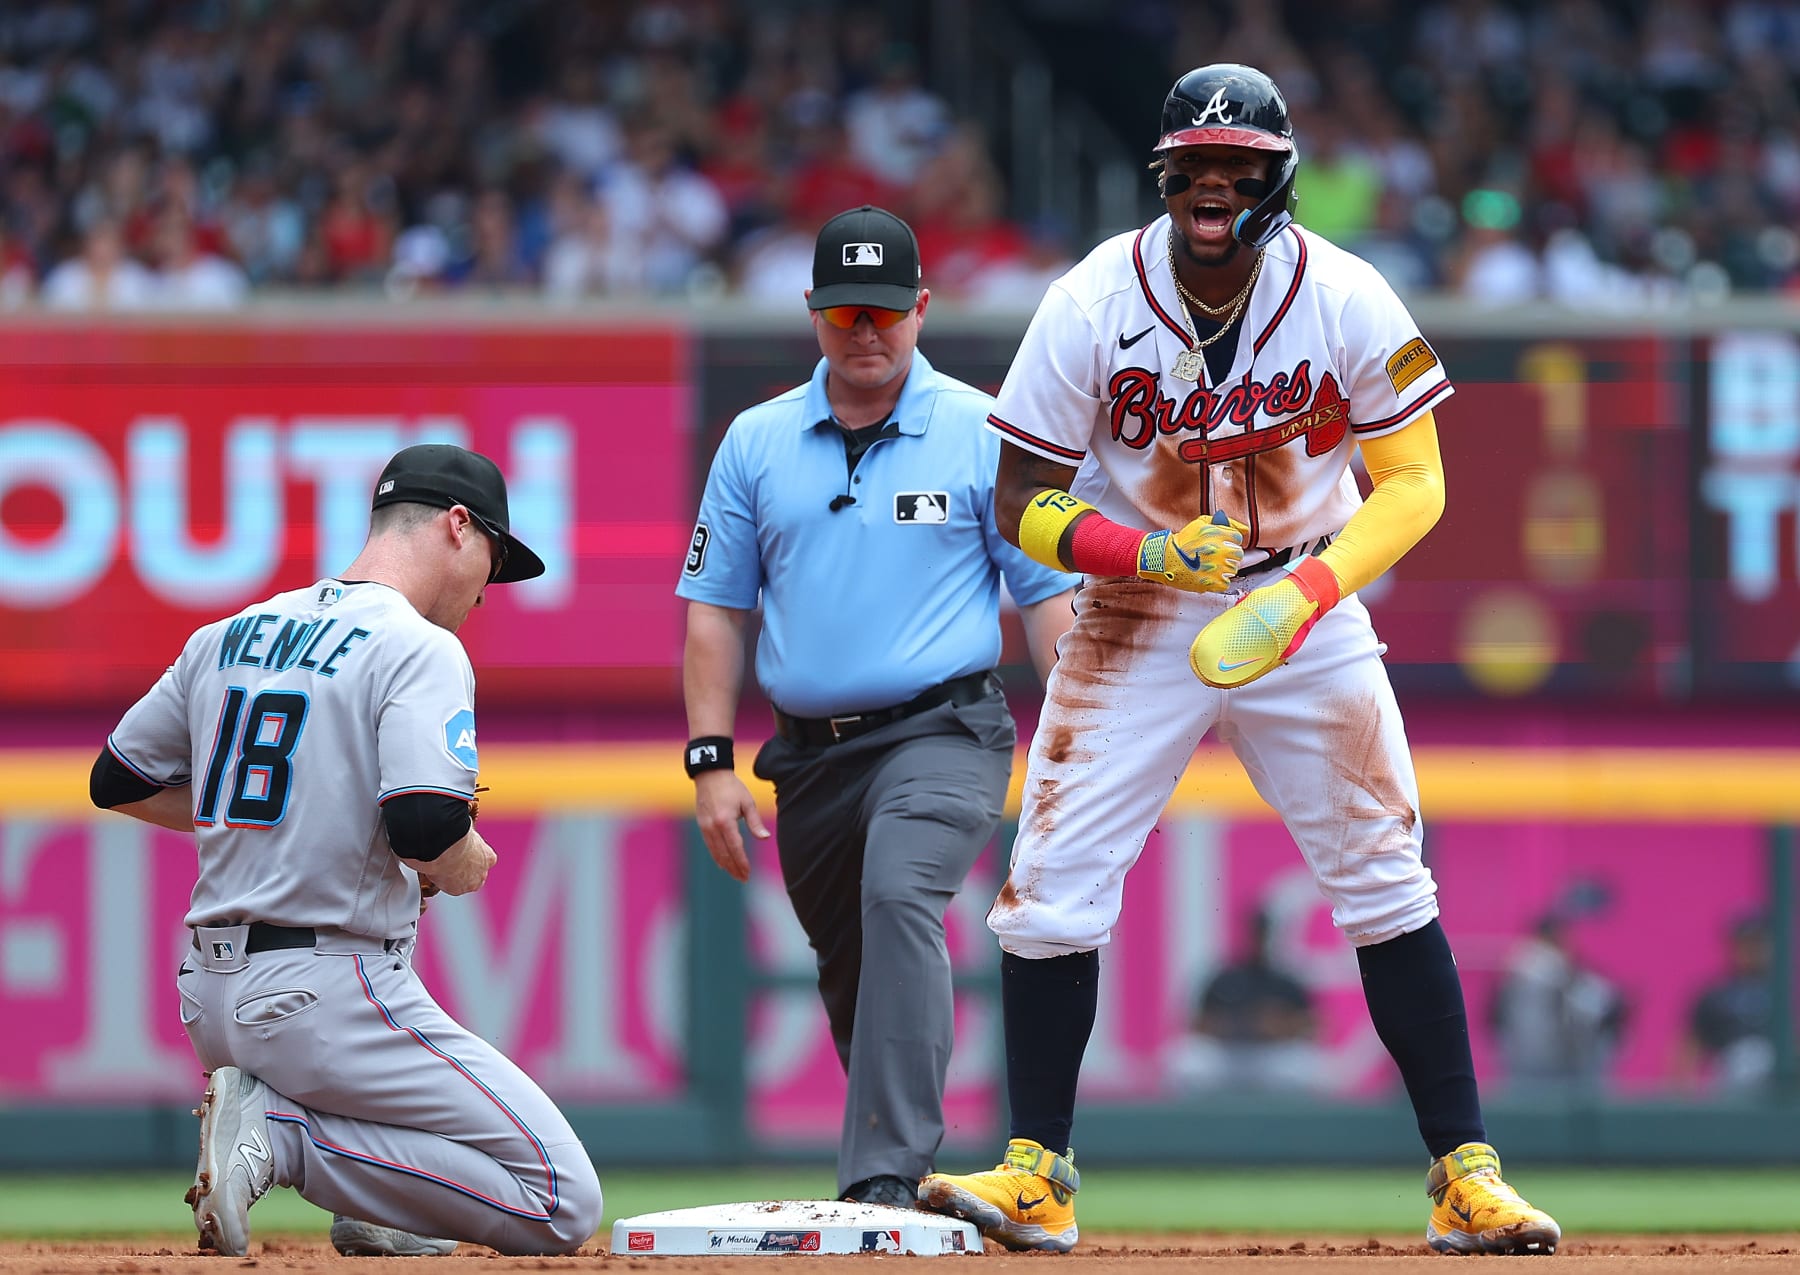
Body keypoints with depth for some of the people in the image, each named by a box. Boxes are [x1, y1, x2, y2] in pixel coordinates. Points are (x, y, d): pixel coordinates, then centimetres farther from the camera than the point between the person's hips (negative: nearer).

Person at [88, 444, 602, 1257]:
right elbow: (427, 830, -24)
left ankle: (368, 1209, 17)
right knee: (563, 1205, -6)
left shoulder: (225, 638, 13)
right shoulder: (419, 649, -10)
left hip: (209, 1009, 9)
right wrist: (466, 865, -1)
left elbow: (118, 783, 22)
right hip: (330, 1000, -8)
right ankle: (281, 1135, -13)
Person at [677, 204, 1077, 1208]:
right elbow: (716, 608, 12)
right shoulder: (758, 442, 10)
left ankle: (887, 1180, -35)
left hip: (941, 734, -5)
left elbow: (1050, 597, 1)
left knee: (900, 898, -28)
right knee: (851, 977, 10)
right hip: (810, 753, 5)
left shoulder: (984, 434, 1)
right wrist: (713, 761, 2)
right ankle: (909, 1175, 27)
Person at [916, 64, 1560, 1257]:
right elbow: (1027, 505, -9)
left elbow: (1412, 482, -7)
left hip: (1307, 610, 0)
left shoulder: (1348, 303, -13)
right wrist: (1148, 553, -27)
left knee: (1388, 886, -4)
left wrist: (1314, 588, -24)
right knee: (1052, 887, -8)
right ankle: (1036, 1178, 3)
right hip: (1135, 615, 0)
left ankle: (1466, 1177, 1)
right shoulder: (1091, 307, -14)